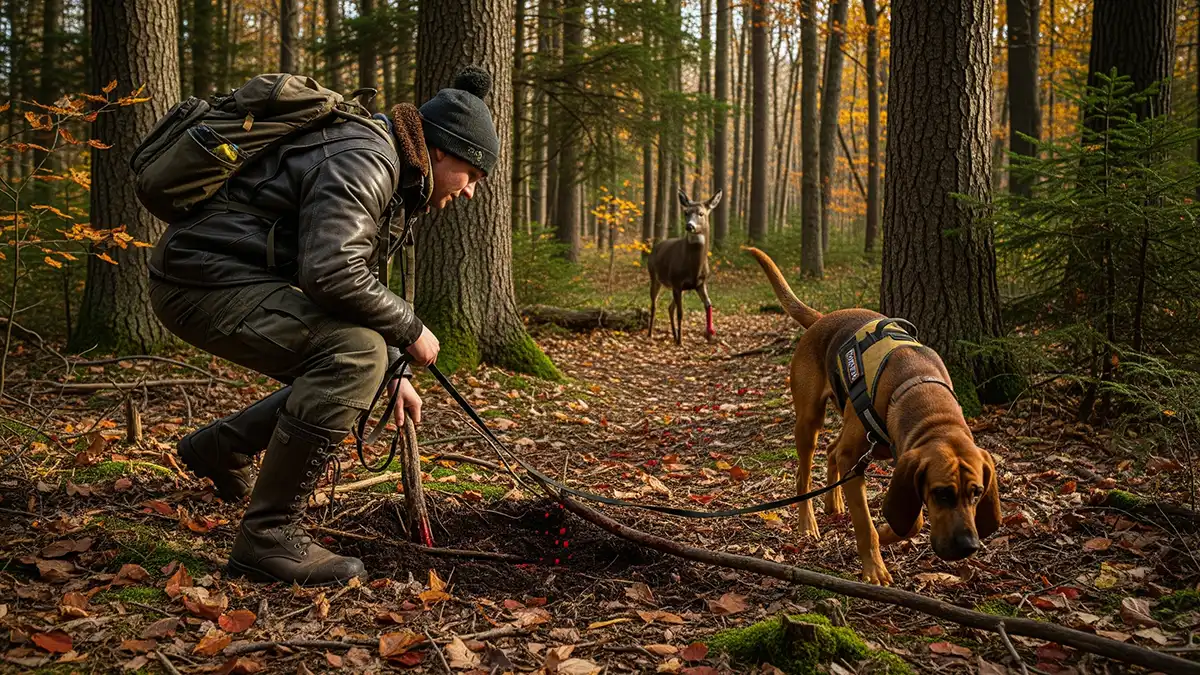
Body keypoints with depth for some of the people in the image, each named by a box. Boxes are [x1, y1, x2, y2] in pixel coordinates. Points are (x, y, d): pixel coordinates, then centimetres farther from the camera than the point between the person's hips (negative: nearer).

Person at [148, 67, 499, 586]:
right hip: (204, 281, -11)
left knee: (350, 369, 15)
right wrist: (410, 330, -17)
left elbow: (354, 280, 25)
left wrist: (394, 371, 17)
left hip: (244, 280, 11)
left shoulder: (384, 174, 16)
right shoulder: (361, 160, -18)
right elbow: (332, 274, -31)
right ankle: (267, 537, -19)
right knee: (353, 354, -27)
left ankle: (220, 448, 30)